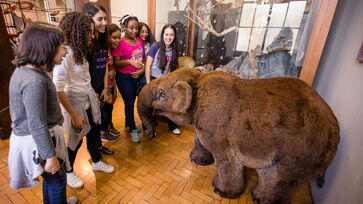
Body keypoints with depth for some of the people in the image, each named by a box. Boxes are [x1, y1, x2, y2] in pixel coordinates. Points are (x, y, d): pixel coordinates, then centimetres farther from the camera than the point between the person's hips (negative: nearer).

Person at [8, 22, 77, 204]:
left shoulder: (24, 70, 1)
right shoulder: (34, 81, -30)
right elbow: (37, 126, -27)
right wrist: (51, 156, -18)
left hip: (32, 138, 9)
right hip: (38, 141, -9)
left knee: (51, 178, 29)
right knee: (57, 181, 14)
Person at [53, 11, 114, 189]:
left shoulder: (79, 51, 4)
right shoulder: (64, 55, -22)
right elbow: (58, 90, -22)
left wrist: (92, 94, 9)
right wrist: (74, 115, -19)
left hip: (89, 100, 8)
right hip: (75, 103, -8)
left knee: (93, 133, 20)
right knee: (76, 140, 10)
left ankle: (97, 162, 43)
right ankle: (68, 172, 37)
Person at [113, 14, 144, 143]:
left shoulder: (139, 41, 7)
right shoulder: (120, 43, -11)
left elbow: (142, 58, 13)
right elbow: (116, 63, -14)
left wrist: (141, 70, -4)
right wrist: (130, 61, -30)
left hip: (137, 76, 6)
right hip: (124, 78, -5)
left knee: (131, 102, 15)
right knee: (129, 103, 2)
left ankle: (128, 124, 34)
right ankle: (132, 129, 18)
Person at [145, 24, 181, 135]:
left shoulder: (173, 50, 1)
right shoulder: (155, 47, -13)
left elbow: (169, 68, 9)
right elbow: (147, 66, -13)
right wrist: (148, 84, -15)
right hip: (152, 79, -4)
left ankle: (172, 126, 25)